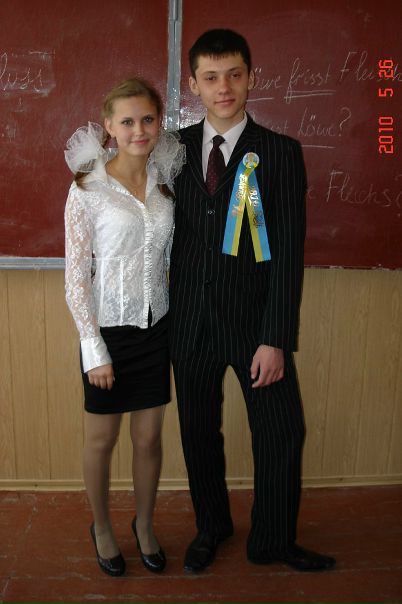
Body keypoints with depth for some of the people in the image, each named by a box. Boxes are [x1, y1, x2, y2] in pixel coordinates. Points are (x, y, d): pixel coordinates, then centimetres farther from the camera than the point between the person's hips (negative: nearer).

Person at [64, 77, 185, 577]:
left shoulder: (164, 180, 1)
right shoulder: (87, 189, -11)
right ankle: (101, 527, 38)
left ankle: (144, 525, 38)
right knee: (102, 441, 13)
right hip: (108, 329, -3)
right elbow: (75, 277, -11)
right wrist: (93, 349, -12)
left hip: (155, 326, 4)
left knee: (149, 438, 15)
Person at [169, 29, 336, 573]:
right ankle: (211, 527, 41)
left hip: (254, 321, -2)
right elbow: (170, 231, 6)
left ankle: (272, 541, 32)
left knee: (282, 432, 6)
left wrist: (276, 339, -14)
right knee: (199, 433, 15)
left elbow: (289, 253, -10)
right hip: (189, 319, 3)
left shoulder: (280, 154, -5)